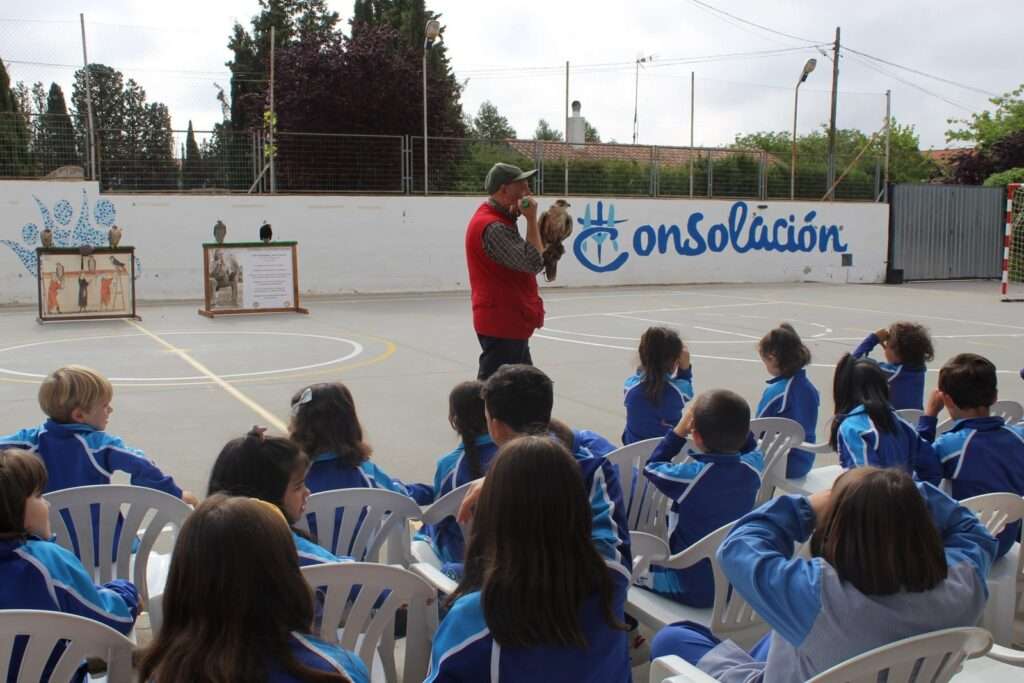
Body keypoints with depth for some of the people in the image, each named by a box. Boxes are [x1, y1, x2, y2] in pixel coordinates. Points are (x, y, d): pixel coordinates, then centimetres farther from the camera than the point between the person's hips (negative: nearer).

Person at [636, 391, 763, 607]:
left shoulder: (689, 477, -27)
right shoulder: (753, 467, -14)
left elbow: (652, 467, -5)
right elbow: (750, 446, 12)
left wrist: (680, 429, -6)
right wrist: (732, 419, -1)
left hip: (693, 589, -5)